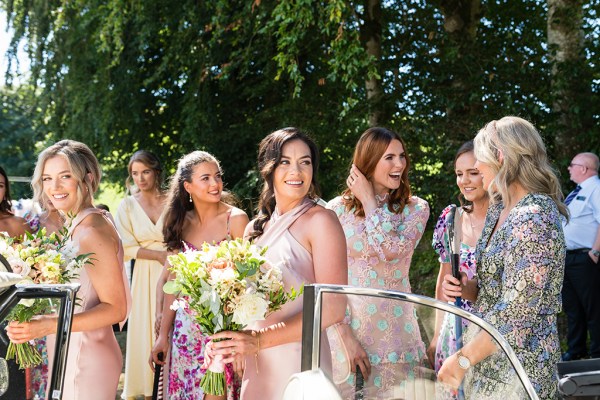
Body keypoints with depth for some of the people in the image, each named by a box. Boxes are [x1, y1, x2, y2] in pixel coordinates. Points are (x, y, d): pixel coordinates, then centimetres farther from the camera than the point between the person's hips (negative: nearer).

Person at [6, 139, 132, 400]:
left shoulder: (94, 230, -18)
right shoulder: (78, 225, 7)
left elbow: (115, 308, -20)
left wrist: (48, 325, -27)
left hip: (85, 363, -8)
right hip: (71, 356, 8)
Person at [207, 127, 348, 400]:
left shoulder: (320, 221, -9)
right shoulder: (255, 229, 9)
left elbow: (333, 308, -16)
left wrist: (259, 340, -19)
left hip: (299, 364, -5)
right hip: (255, 368, 6)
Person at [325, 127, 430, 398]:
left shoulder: (415, 208, 2)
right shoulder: (338, 209, -1)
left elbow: (392, 251, -18)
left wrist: (369, 200, -8)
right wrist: (346, 336, -10)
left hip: (393, 330, 1)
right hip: (345, 328, 0)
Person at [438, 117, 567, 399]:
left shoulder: (532, 220, -21)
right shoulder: (499, 209, 8)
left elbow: (514, 315, -24)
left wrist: (462, 360, -17)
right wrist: (459, 286, 0)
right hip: (489, 363, 9)